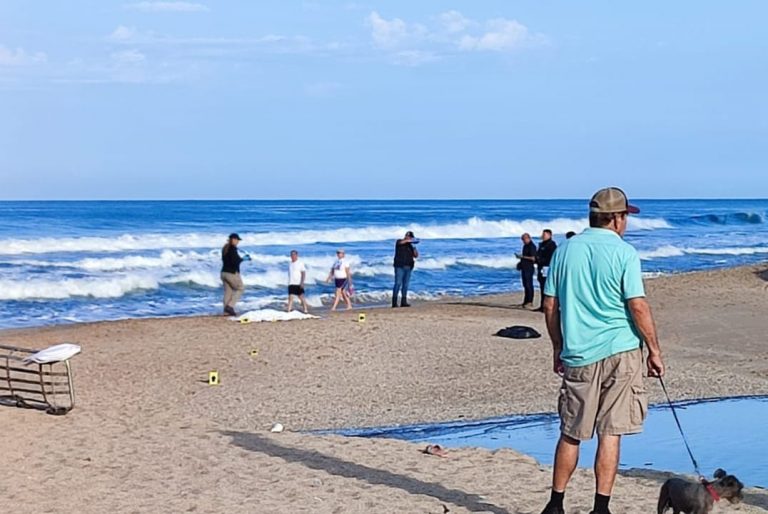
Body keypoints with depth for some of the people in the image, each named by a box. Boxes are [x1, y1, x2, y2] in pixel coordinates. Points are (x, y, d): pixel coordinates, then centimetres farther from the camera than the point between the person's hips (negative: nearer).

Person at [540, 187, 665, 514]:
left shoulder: (565, 250, 7)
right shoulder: (624, 253, -6)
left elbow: (550, 306, 9)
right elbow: (638, 307, -10)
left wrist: (558, 348, 19)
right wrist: (654, 351, -2)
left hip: (577, 355, 4)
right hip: (619, 352, -3)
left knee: (571, 434, 13)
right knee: (610, 435, 2)